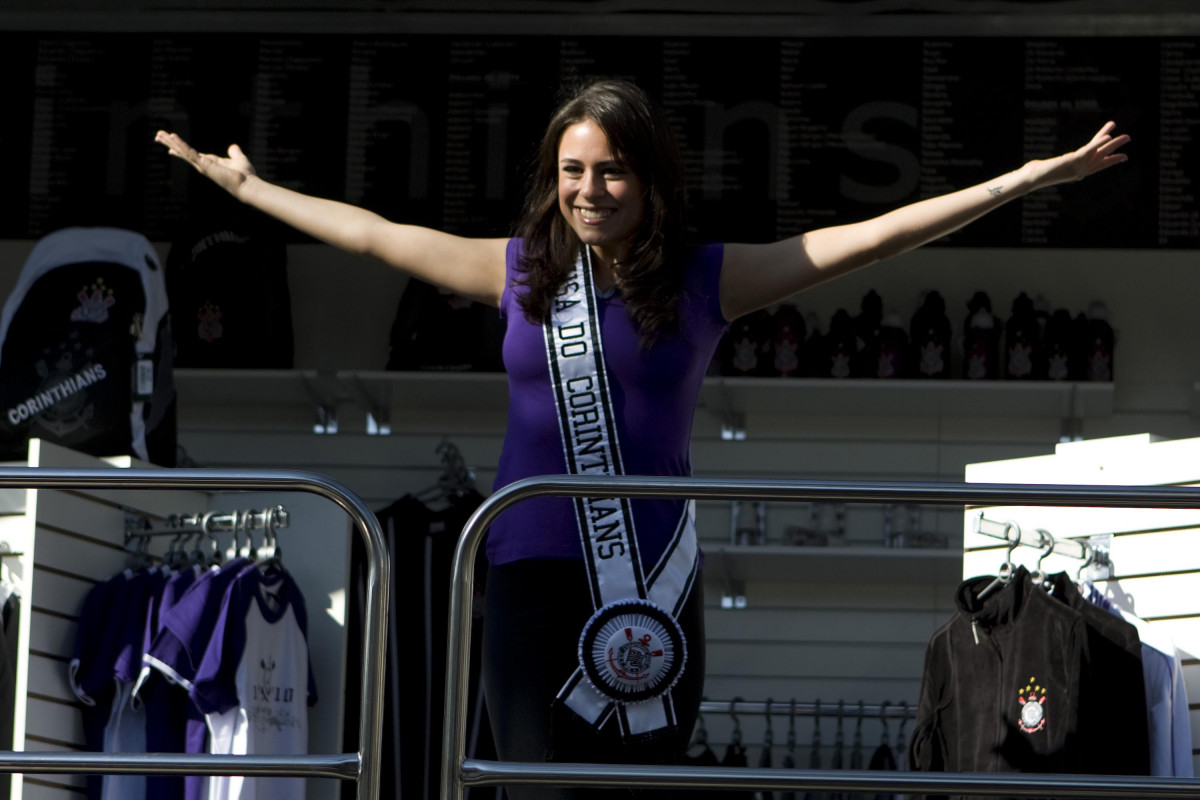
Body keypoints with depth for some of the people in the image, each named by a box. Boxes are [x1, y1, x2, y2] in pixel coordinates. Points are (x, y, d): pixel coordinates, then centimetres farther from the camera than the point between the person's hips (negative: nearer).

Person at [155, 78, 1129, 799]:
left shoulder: (709, 280, 1)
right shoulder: (519, 271, 6)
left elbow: (872, 236, -2)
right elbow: (373, 233, 16)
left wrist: (1024, 180, -6)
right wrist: (246, 185, 22)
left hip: (656, 586, 0)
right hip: (536, 578, 0)